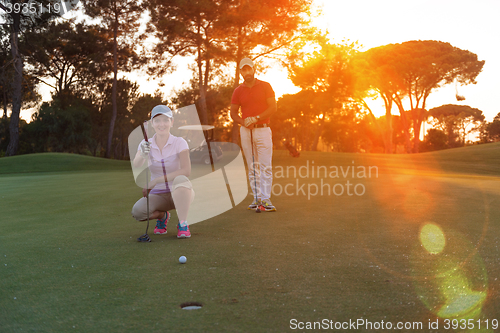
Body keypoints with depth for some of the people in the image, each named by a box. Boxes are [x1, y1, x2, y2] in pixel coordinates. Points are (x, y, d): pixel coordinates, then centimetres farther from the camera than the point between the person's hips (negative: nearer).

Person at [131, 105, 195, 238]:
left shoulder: (179, 142, -9)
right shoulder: (146, 144, -1)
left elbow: (186, 171, -22)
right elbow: (135, 166, -19)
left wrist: (156, 181, -28)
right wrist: (142, 156, -43)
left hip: (181, 194, -3)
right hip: (158, 195, 3)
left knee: (180, 179, -36)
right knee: (137, 211, -26)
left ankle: (183, 224, -22)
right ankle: (162, 215, 8)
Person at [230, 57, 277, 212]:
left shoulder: (265, 86, 3)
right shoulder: (238, 91, 8)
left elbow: (273, 107, -4)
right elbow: (233, 113, 10)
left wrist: (256, 118, -15)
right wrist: (243, 122, -10)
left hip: (263, 130, -2)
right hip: (246, 131, 2)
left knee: (266, 166, -9)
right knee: (252, 167, 5)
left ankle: (265, 199, -9)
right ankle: (257, 197, 11)